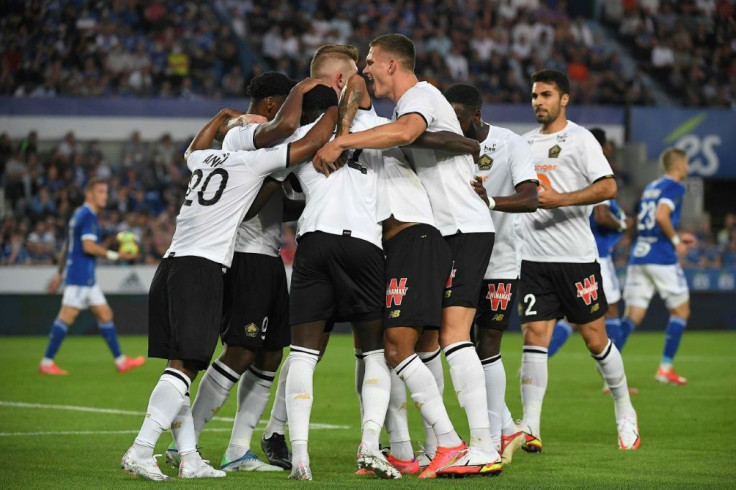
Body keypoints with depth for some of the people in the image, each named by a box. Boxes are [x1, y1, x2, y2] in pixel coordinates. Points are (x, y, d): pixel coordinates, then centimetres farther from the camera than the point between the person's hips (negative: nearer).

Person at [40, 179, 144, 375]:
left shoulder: (80, 214, 18)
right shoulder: (88, 216, -12)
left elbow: (67, 246, 22)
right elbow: (88, 246, -23)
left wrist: (60, 274, 24)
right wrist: (115, 255, -18)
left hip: (86, 277, 11)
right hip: (80, 276, -11)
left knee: (104, 314, 10)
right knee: (67, 317, -9)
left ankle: (120, 361, 12)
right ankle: (46, 362, -6)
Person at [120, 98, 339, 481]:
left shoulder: (204, 159, 21)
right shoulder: (255, 161, 1)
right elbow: (312, 143, 0)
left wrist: (223, 116, 60)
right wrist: (338, 105, 15)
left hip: (171, 264, 8)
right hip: (202, 269, -8)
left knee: (180, 365, 7)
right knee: (185, 366, -10)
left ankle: (189, 459, 7)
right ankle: (140, 450, -20)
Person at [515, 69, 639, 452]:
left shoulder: (579, 139, -3)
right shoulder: (526, 143, 15)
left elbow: (608, 187, -14)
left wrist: (560, 200, -22)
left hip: (576, 256, -4)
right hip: (533, 258, 4)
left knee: (595, 337, 3)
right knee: (533, 336, -6)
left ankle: (625, 412, 21)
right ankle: (530, 429, -8)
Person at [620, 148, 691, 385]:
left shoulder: (650, 188, 19)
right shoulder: (674, 187, -5)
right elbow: (661, 216, -21)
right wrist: (676, 241, -8)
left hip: (638, 256, 7)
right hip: (661, 258, -7)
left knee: (633, 316, 2)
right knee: (681, 311, 9)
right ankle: (666, 367, 6)